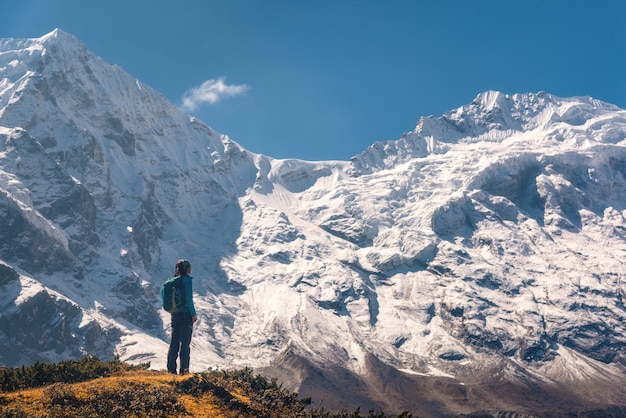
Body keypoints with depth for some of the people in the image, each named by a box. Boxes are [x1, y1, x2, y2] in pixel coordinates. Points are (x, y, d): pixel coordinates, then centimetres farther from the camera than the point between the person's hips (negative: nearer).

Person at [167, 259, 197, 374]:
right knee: (185, 342, -2)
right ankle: (184, 369, -3)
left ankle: (171, 368, 10)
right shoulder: (186, 279, -10)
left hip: (175, 314, 6)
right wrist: (193, 314, -10)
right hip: (186, 314, -6)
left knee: (174, 342, 10)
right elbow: (188, 298, -15)